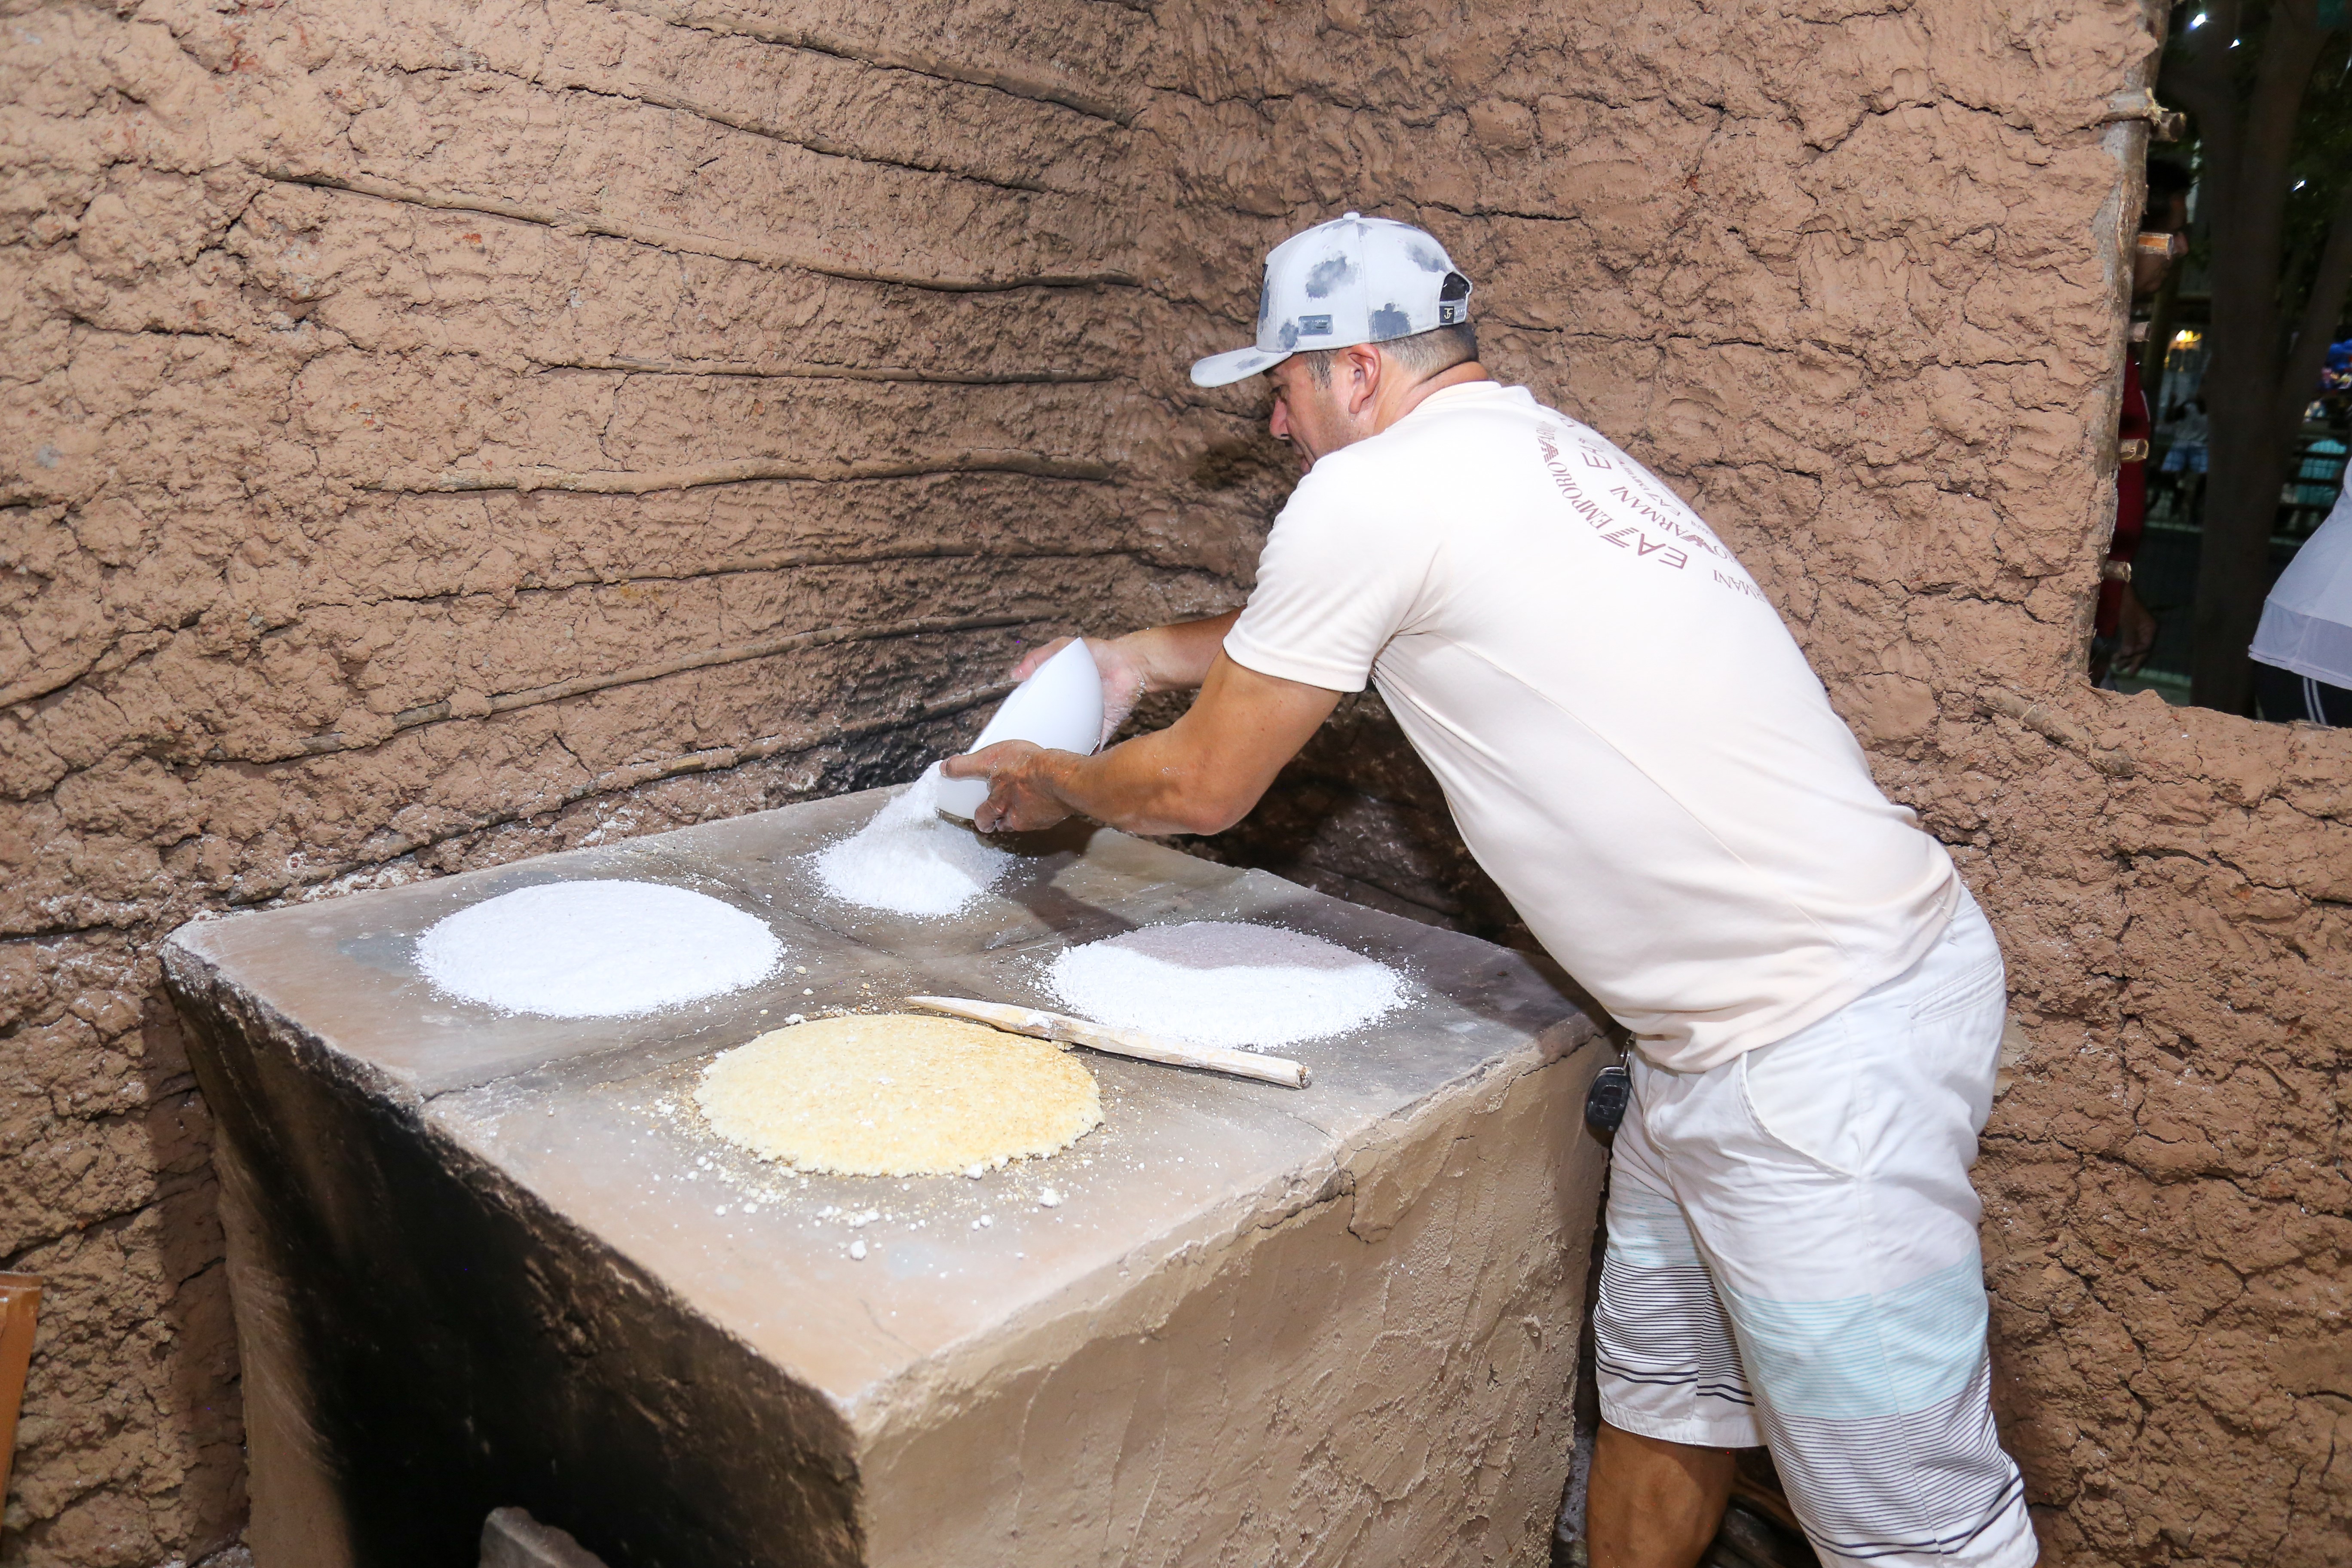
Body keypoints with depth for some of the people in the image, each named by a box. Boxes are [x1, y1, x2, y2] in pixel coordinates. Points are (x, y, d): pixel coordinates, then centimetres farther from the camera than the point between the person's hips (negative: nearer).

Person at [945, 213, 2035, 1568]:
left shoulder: (1371, 492, -14)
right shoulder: (1528, 448, 15)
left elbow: (1201, 790, -3)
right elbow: (1336, 625, 32)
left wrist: (1050, 781, 16)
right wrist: (1146, 654, 35)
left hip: (1827, 1044, -10)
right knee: (1662, 1382, 23)